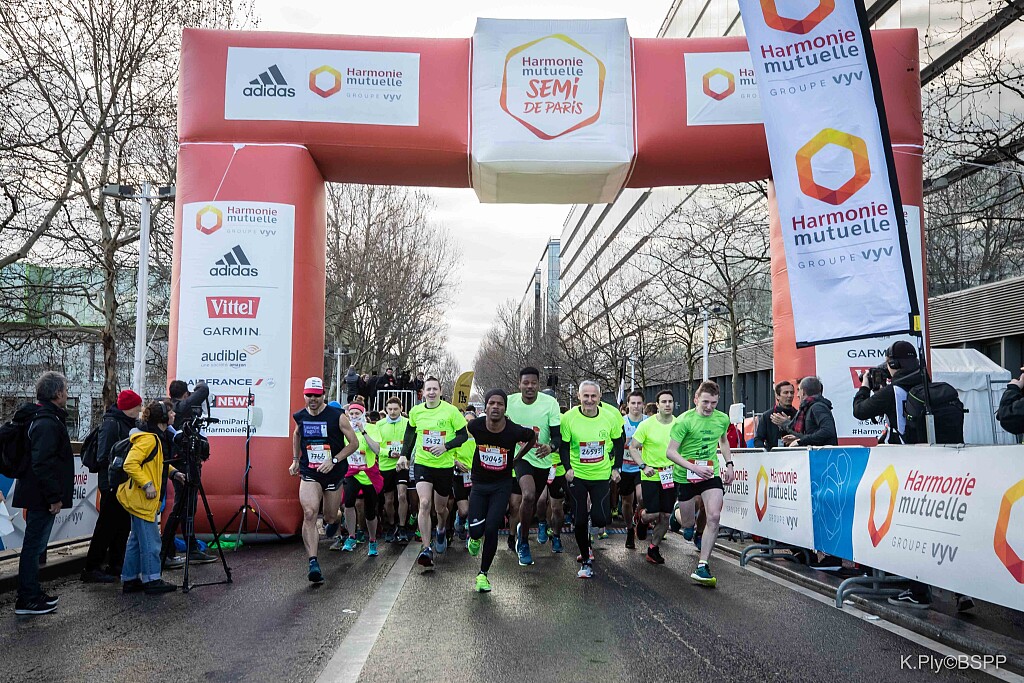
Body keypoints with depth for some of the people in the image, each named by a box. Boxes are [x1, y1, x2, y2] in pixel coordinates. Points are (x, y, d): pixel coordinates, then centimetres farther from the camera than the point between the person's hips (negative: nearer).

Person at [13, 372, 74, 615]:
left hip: (36, 495, 11)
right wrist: (54, 497, -22)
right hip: (42, 497, -11)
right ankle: (27, 599, 7)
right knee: (34, 546, -2)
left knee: (34, 545, 17)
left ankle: (32, 593, 28)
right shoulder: (48, 423, -19)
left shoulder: (40, 418, 14)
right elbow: (43, 464, -26)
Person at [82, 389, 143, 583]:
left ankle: (116, 565, 23)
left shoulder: (128, 423, 13)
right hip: (113, 485, -9)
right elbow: (104, 457, -20)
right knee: (106, 527, -3)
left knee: (123, 526, 13)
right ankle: (91, 569, 6)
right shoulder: (111, 423, -15)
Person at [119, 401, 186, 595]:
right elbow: (130, 464, -26)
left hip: (146, 499, 11)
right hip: (141, 499, -11)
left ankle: (130, 580, 23)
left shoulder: (159, 437, 13)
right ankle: (152, 581, 4)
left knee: (137, 540, 15)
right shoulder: (148, 439, -19)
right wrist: (146, 484, -25)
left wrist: (173, 473, 9)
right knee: (150, 540, -4)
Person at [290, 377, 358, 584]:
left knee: (331, 518, 12)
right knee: (309, 514, -19)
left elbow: (354, 443, -6)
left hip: (333, 473, -1)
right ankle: (313, 563, -21)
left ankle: (336, 519, 52)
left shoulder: (337, 416, -10)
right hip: (309, 473, 1)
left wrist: (333, 460, -16)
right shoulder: (300, 416, 1)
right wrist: (295, 460, 20)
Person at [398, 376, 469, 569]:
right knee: (424, 504, -18)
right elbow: (410, 432, 18)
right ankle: (427, 549, -15)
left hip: (445, 465, 0)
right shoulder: (415, 411, 0)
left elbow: (463, 435, -4)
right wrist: (404, 455, 10)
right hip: (422, 464, 1)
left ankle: (441, 531, 47)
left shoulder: (451, 411, -9)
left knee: (440, 508, 13)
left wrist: (446, 446, -19)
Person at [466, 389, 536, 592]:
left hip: (502, 485, -1)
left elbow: (533, 437, 4)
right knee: (476, 530, -7)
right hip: (479, 483, 1)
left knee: (491, 529, -9)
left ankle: (483, 574, 11)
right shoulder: (475, 426, -17)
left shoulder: (515, 431, -20)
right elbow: (465, 430, 11)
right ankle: (475, 537, 34)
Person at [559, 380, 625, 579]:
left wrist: (616, 468, 3)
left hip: (602, 474, 1)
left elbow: (619, 442, 8)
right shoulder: (569, 418, -12)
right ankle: (586, 561, 19)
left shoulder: (610, 417, -7)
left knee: (600, 518, -10)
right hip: (577, 475, -1)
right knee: (579, 521, 0)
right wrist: (567, 468, -15)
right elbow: (563, 445, -2)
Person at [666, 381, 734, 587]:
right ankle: (677, 511, 48)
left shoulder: (722, 419, 0)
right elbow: (670, 452, -18)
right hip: (685, 476, -3)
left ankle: (702, 566, -10)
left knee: (714, 516, -17)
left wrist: (729, 464, 12)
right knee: (688, 524, 9)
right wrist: (695, 468, -28)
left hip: (711, 475, 3)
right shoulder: (684, 420, -16)